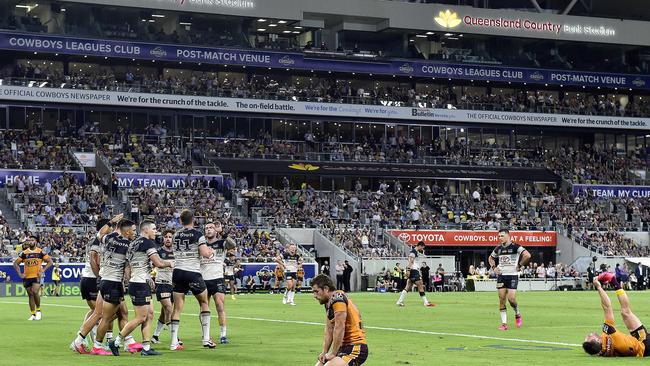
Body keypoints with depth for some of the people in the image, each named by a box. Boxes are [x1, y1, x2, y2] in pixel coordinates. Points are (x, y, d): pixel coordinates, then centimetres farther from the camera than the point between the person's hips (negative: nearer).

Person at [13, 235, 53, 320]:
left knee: (35, 292, -22)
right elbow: (15, 263, 10)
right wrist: (20, 273, 0)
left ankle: (38, 310, -4)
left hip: (37, 276, -3)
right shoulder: (24, 253, 5)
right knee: (30, 295, 7)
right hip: (27, 277, 3)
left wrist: (42, 271, -8)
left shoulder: (40, 252, -1)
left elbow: (50, 261, 1)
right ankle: (33, 314, 14)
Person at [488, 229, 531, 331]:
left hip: (512, 276, -5)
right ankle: (504, 323, 4)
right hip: (501, 276, 5)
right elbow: (490, 258, 27)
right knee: (501, 299, -1)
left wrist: (519, 265, -12)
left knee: (511, 299, -12)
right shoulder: (498, 248, 10)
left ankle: (517, 314, 19)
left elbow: (527, 255, -19)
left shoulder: (515, 247, -9)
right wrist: (494, 267, 11)